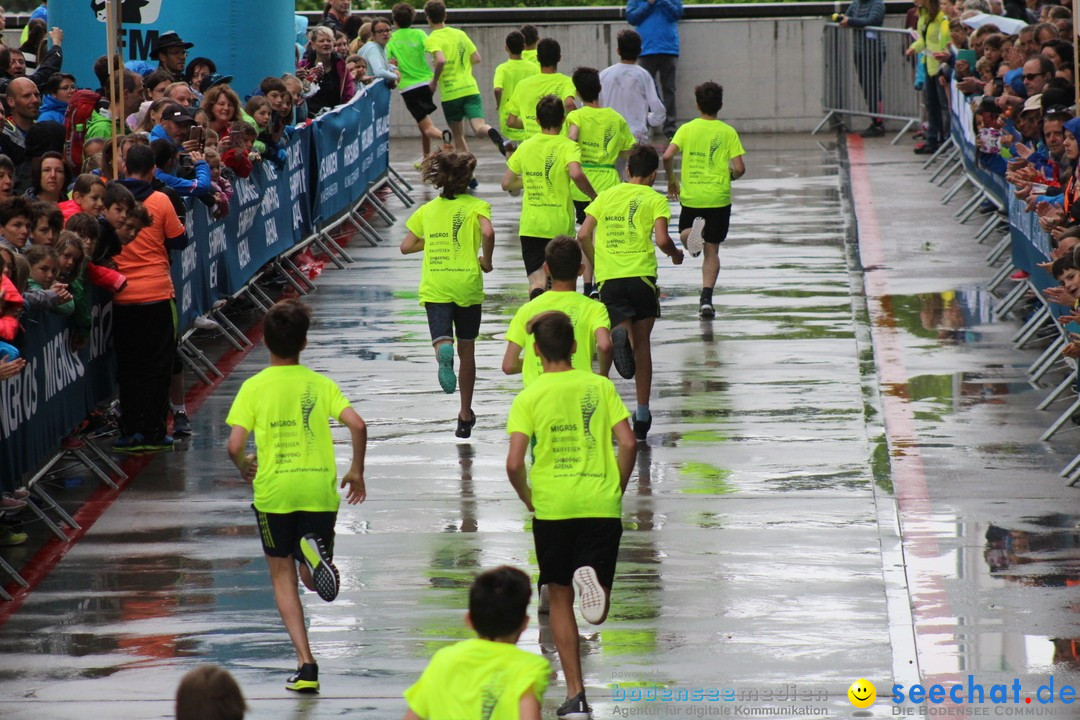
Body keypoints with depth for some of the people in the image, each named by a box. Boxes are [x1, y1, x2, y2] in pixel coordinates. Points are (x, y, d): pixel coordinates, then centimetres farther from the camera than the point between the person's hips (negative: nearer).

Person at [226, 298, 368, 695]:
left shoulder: (254, 387, -2)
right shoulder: (320, 384, 2)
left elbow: (235, 445, -10)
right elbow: (357, 425, -10)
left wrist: (244, 466, 13)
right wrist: (356, 472, 4)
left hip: (274, 492, -1)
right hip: (319, 489, 1)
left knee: (284, 578, 10)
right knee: (317, 580, 15)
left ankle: (306, 664, -3)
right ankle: (315, 553, -24)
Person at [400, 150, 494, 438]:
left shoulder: (427, 209, 12)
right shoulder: (476, 206, 3)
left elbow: (406, 246, 12)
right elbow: (487, 232, -18)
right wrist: (486, 261, -2)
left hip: (434, 287, 1)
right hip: (467, 284, 0)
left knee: (443, 339, -11)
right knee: (467, 351, 14)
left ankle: (444, 353, -51)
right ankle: (465, 415, 23)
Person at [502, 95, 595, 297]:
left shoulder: (525, 146, 6)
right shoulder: (567, 146, -7)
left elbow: (507, 184, 11)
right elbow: (576, 174, -26)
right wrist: (594, 197, -11)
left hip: (530, 226, 2)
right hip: (560, 225, -2)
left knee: (537, 279, -5)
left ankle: (537, 295, -36)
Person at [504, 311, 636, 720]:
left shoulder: (530, 397, -3)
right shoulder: (600, 386, 3)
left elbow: (514, 463, -11)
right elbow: (628, 443, -4)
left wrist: (528, 499, 7)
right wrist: (617, 490, 9)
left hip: (552, 507, -1)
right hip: (601, 506, 1)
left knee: (560, 599, 11)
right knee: (597, 612, 7)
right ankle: (593, 579, -30)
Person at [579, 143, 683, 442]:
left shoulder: (606, 195, 15)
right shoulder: (655, 199, 4)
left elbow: (583, 235, 8)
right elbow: (661, 239, -8)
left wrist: (596, 264, 22)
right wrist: (676, 254, 13)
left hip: (608, 279, 2)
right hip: (641, 275, -2)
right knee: (642, 344, 10)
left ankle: (618, 336, -40)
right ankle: (642, 413, 11)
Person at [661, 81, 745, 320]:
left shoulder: (687, 129, 0)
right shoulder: (728, 132, -2)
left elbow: (667, 156, -11)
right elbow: (739, 168, -8)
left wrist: (672, 180, 7)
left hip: (690, 195, 0)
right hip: (719, 197, 0)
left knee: (685, 234, 24)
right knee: (712, 250, 8)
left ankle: (693, 232, -13)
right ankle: (706, 298, -5)